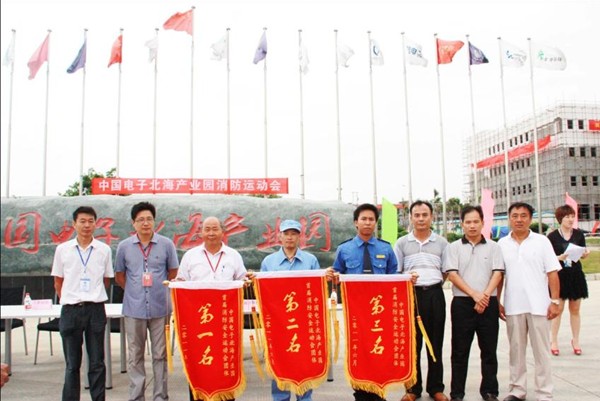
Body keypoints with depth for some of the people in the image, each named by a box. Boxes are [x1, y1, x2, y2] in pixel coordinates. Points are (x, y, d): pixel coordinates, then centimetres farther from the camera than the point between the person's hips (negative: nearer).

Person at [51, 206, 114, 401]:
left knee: (97, 363, 7)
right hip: (70, 311, 0)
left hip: (96, 310, 0)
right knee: (72, 364, 9)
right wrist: (70, 300, 6)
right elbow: (58, 282, 10)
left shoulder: (104, 250, 2)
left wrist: (94, 298, 6)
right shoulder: (62, 249, 3)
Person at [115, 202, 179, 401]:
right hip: (134, 309, 1)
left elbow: (173, 274, 9)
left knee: (160, 355, 8)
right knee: (135, 356, 9)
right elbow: (119, 277, 12)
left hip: (160, 308, -1)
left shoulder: (166, 244, 0)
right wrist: (136, 291, 9)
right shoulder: (124, 246, 2)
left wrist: (160, 291, 6)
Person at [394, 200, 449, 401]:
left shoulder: (441, 242, 8)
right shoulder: (402, 243, 6)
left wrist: (434, 283, -3)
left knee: (435, 342, 7)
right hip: (410, 294, -1)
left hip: (435, 294, 1)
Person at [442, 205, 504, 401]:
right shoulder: (454, 247, 4)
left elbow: (497, 274, 1)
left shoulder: (493, 247, 9)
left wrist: (485, 295, -13)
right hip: (462, 303, -1)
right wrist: (474, 295, -14)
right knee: (460, 351, 4)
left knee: (489, 350, 8)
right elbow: (452, 274, -5)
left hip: (488, 303, 2)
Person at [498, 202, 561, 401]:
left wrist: (555, 301, -7)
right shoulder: (502, 244, 4)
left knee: (541, 351, 6)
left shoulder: (542, 241, 0)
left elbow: (552, 273, -1)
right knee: (516, 350, 12)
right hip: (513, 307, 2)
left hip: (538, 306, -2)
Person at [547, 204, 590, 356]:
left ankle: (575, 340, 22)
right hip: (559, 276, -3)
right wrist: (560, 257, -23)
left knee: (575, 309, 10)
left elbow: (583, 255, 12)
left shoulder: (579, 234, 3)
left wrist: (586, 253, -10)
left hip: (575, 275, 3)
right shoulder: (552, 236, -7)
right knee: (558, 309, 0)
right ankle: (554, 341, 10)